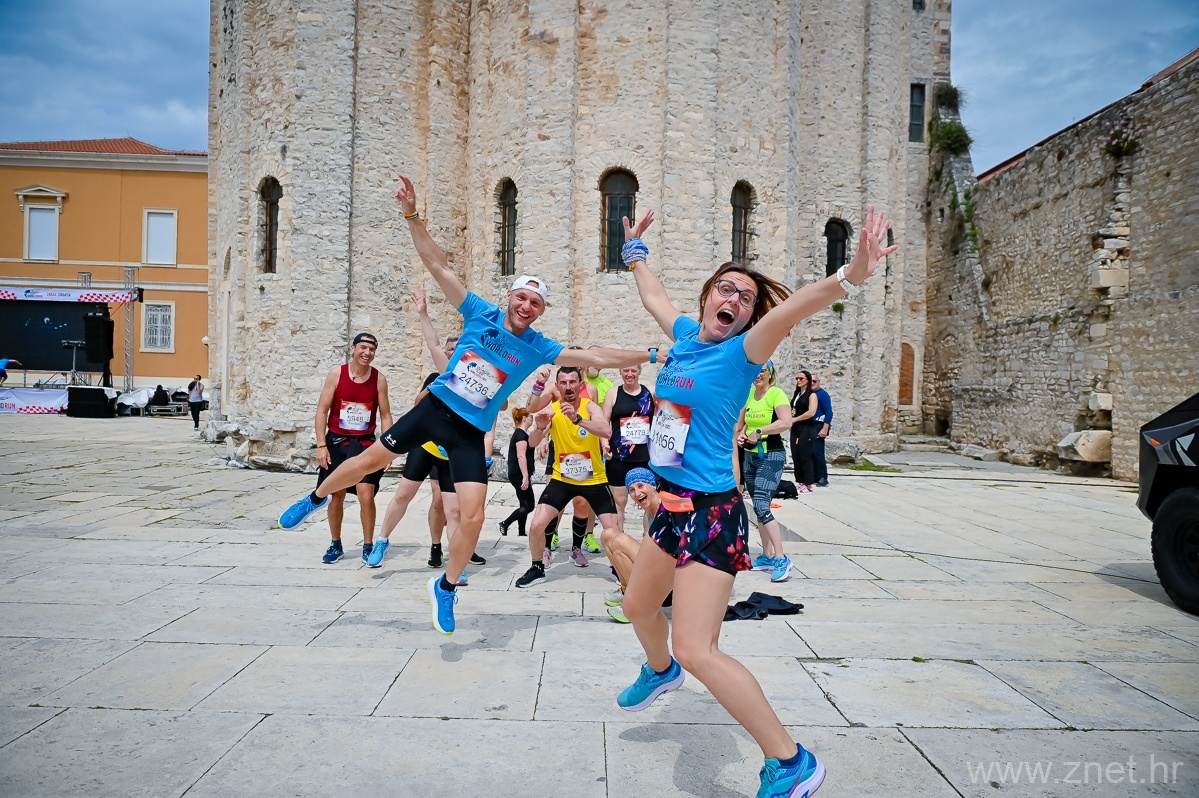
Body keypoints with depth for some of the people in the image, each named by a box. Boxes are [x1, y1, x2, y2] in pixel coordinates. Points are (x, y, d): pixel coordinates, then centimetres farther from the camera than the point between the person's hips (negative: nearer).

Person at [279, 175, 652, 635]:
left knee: (472, 518, -10)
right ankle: (317, 499, 40)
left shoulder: (538, 349, -6)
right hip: (434, 409, 1)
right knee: (371, 459, 7)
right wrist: (412, 216, -15)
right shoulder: (480, 314, -5)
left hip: (470, 433, 0)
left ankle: (445, 588, 16)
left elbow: (593, 358, -11)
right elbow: (438, 266, -7)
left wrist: (649, 356, -19)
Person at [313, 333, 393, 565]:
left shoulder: (379, 379, -2)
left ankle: (368, 546, 4)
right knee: (336, 495, 9)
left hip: (365, 443, 0)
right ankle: (335, 545, 25)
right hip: (336, 441, 1)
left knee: (366, 495, -11)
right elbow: (322, 411, -3)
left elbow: (385, 415, 3)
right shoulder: (336, 374, -4)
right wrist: (321, 445, -9)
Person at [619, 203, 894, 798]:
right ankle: (660, 671, 60)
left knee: (696, 651, -12)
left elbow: (790, 308, -32)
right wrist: (635, 252, 39)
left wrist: (850, 277, -47)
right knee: (638, 605, 27)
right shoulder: (686, 333, 7)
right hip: (672, 504, 8)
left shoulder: (741, 351, -12)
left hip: (711, 512, -8)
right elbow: (652, 294, 26)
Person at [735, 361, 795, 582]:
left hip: (771, 456, -8)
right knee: (759, 507, 11)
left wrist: (759, 431, -23)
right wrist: (740, 434, 1)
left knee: (761, 506, -17)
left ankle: (781, 559, -13)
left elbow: (786, 422, -27)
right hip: (750, 456, 8)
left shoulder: (776, 393, -12)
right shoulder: (749, 394, 9)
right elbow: (742, 422, 21)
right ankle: (767, 556, 20)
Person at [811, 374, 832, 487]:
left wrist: (825, 429, -19)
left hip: (818, 427, -7)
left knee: (817, 452, -11)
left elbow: (829, 413, -11)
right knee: (810, 452, 8)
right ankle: (814, 477, 15)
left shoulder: (823, 394, -5)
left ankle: (823, 478, -6)